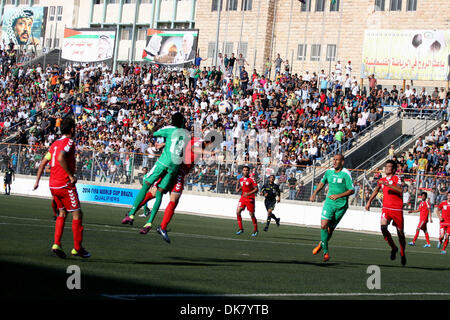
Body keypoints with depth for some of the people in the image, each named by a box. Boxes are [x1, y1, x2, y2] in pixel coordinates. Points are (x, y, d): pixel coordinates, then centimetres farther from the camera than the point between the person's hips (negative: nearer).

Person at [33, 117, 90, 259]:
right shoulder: (69, 142, -10)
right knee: (77, 214, 1)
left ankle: (57, 244, 5)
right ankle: (77, 248, 3)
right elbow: (61, 158, -26)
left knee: (62, 213, 18)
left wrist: (37, 180, 18)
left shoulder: (55, 144, 15)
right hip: (65, 184, -8)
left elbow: (43, 162, 14)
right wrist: (71, 175, -21)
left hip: (53, 184, 8)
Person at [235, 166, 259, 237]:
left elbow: (256, 189, -12)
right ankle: (241, 229, 2)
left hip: (250, 198, -5)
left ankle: (255, 230, 16)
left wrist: (248, 193, -21)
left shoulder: (251, 179, -10)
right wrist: (238, 189, 1)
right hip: (243, 198, 5)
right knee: (238, 212, -8)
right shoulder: (241, 179, 7)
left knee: (252, 215, 0)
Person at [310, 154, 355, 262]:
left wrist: (338, 195, -21)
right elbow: (322, 183, 24)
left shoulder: (346, 174, -11)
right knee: (323, 226, -13)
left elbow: (352, 190, -12)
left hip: (341, 205, -3)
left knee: (330, 229, 4)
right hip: (329, 202, 3)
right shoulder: (329, 172, 5)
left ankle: (321, 244, 33)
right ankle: (325, 252, -6)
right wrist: (314, 194, 15)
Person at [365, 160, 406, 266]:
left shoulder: (396, 178, -3)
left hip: (397, 209, -3)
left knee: (400, 232, 4)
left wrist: (387, 184, -25)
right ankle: (393, 248, 1)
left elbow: (400, 190, -21)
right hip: (386, 208, 3)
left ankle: (402, 253, 25)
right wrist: (369, 201, 22)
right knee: (383, 227, -20)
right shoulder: (382, 180, 13)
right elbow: (376, 190, 30)